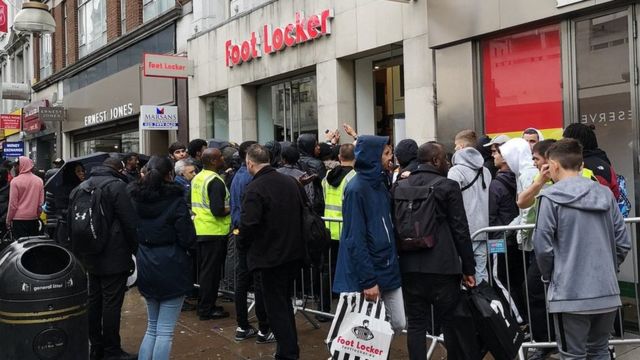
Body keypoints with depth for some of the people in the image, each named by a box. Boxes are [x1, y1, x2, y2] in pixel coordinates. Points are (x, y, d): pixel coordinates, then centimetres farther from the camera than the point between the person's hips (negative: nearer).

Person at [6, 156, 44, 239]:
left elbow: (13, 204, -8)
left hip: (19, 219, -4)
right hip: (34, 218, 4)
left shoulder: (15, 181, -10)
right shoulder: (39, 180, 3)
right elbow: (41, 202, 6)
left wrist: (8, 219, 1)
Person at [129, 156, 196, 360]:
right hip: (171, 270, -6)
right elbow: (187, 239, -14)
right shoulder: (175, 199, -13)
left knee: (152, 327, 20)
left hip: (146, 269, 6)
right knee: (165, 331, 1)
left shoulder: (135, 198, 4)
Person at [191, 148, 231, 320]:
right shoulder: (215, 181, -17)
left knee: (205, 270, 17)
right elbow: (218, 210, -24)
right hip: (213, 231, -9)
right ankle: (207, 309, 8)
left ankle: (205, 305, 27)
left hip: (199, 230, 9)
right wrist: (231, 209, -7)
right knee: (211, 271, 0)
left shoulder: (197, 178, 10)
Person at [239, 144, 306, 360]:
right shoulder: (291, 182, 3)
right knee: (285, 302, 21)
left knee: (276, 307, 5)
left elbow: (248, 223, -24)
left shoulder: (255, 188, -19)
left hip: (270, 256, -7)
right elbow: (303, 212, 9)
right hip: (294, 252, 7)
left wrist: (243, 244, -4)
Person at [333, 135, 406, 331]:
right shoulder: (356, 189, -16)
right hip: (368, 273, -8)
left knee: (398, 324, 10)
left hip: (388, 270, 8)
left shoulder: (380, 185, 10)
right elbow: (355, 240, -19)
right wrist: (368, 280, -20)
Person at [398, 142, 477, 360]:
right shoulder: (448, 186, -6)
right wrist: (469, 268, -1)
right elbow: (460, 230, -7)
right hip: (442, 266, -4)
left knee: (416, 323, 7)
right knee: (452, 323, 8)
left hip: (409, 266, 4)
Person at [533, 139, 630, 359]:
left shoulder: (551, 197, -10)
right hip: (607, 292, 5)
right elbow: (623, 243, 8)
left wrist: (548, 276, 8)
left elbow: (543, 246, -10)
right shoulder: (605, 194, 6)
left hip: (570, 294, -5)